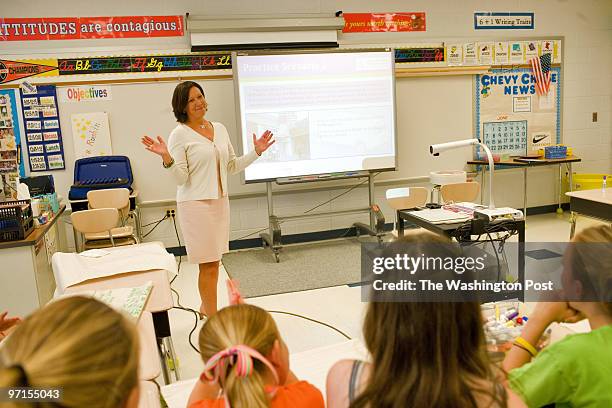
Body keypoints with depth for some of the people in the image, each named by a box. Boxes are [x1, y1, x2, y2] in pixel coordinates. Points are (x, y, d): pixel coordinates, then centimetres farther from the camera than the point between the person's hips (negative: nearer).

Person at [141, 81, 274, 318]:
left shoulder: (219, 129, 10)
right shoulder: (180, 134, -8)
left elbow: (232, 166, 16)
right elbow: (180, 178, -12)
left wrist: (256, 152, 9)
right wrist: (167, 158, -28)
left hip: (220, 201, 6)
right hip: (196, 203, -6)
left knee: (213, 260, 12)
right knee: (209, 265, -3)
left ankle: (206, 307, 31)